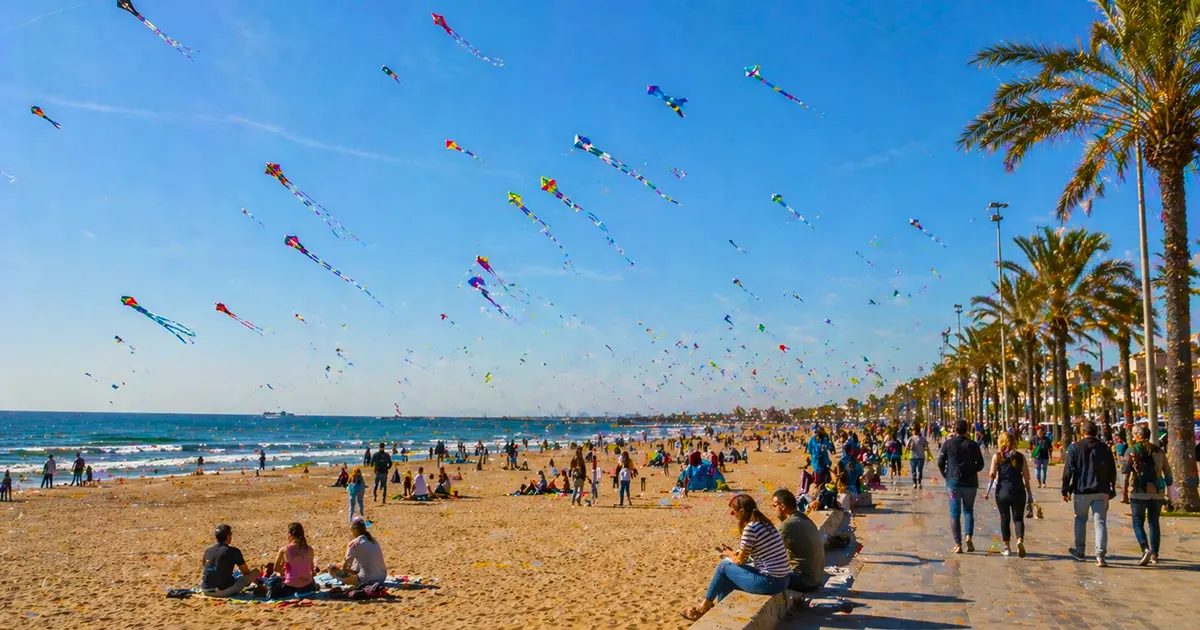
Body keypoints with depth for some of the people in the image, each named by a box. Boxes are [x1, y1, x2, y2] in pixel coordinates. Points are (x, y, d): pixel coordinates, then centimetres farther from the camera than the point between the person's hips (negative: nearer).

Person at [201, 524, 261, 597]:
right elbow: (246, 572, 2)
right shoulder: (233, 551, -8)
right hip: (225, 591, -4)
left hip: (206, 591, 4)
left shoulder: (207, 551, 7)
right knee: (256, 572, 7)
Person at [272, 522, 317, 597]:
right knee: (316, 586, 37)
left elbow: (276, 568, 1)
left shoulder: (284, 550, -13)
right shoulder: (309, 550, -7)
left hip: (290, 587, -2)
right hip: (307, 587, 2)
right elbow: (312, 569, 5)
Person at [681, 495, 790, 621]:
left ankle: (704, 607, 24)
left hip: (769, 582, -8)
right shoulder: (764, 523, 10)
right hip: (782, 580, 8)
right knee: (726, 578, 19)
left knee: (724, 566, 8)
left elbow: (741, 560, -6)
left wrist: (727, 554, 14)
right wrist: (731, 553, 16)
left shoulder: (750, 527, -16)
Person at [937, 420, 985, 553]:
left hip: (953, 482, -1)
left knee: (955, 513, 3)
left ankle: (958, 544, 1)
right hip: (970, 483, 1)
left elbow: (940, 463, -3)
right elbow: (980, 464, 1)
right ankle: (969, 537, -3)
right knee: (968, 511, 16)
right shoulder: (973, 445, -2)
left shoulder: (948, 444, -3)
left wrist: (946, 476, 13)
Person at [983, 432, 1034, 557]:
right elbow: (1026, 477, 2)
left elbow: (992, 475, -7)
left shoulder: (997, 457, -3)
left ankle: (1007, 547, 15)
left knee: (1004, 519, 12)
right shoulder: (1021, 457, 1)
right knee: (1018, 518, 8)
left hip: (1002, 491, -1)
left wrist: (987, 492, 0)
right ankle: (1020, 540, -18)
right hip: (1018, 491, 1)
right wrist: (1030, 494, 9)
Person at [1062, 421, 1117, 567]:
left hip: (1081, 491, -1)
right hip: (1101, 491, 1)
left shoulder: (1075, 448, -4)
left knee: (1080, 520, 16)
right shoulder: (1105, 448, 4)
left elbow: (1068, 470, -6)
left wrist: (1065, 489, -1)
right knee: (1100, 522, 1)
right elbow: (1112, 471, 8)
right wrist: (1112, 490, 17)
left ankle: (1079, 551, 24)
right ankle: (1100, 556, -8)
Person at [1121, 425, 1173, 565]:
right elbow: (1168, 474, 8)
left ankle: (1146, 549, -15)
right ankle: (1154, 555, 14)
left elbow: (1126, 474, -9)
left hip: (1139, 493, -3)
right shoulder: (1159, 451, 6)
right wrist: (1168, 494, 16)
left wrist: (1124, 493, -5)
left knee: (1138, 522, 5)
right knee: (1154, 523, 13)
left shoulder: (1132, 451, -5)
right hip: (1157, 493, 3)